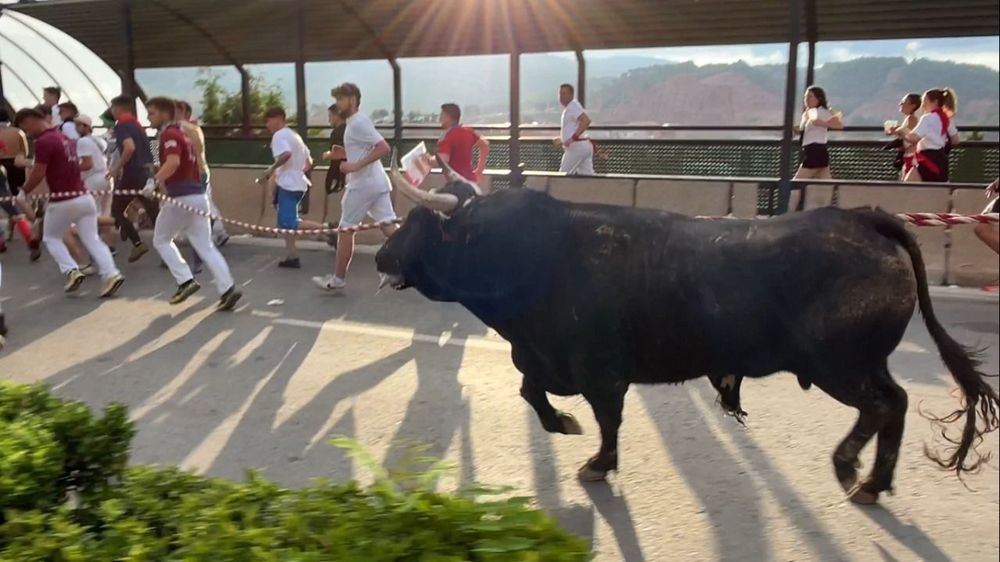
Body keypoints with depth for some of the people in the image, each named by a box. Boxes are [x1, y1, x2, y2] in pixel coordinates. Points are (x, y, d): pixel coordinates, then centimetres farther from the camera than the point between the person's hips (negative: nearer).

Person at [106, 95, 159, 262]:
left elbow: (130, 148, -27)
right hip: (146, 172, 8)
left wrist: (117, 168, -17)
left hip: (133, 174, -8)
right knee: (154, 213, 7)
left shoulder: (121, 125, -8)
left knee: (116, 210, 8)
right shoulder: (136, 124, 19)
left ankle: (138, 244, -4)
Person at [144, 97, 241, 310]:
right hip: (198, 196, 8)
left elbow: (173, 162, -27)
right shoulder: (182, 134, 22)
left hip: (181, 198, -8)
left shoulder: (169, 134, -8)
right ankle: (228, 288, -7)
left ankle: (186, 281, 2)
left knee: (161, 240, 12)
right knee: (206, 246, 5)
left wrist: (155, 181, -31)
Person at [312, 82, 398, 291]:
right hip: (377, 182, 9)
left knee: (345, 229, 3)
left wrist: (356, 166, -24)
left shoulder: (358, 122, -14)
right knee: (389, 227, 5)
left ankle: (338, 278, 13)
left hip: (363, 184, -9)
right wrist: (344, 154, 16)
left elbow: (384, 148, -22)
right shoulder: (356, 121, 16)